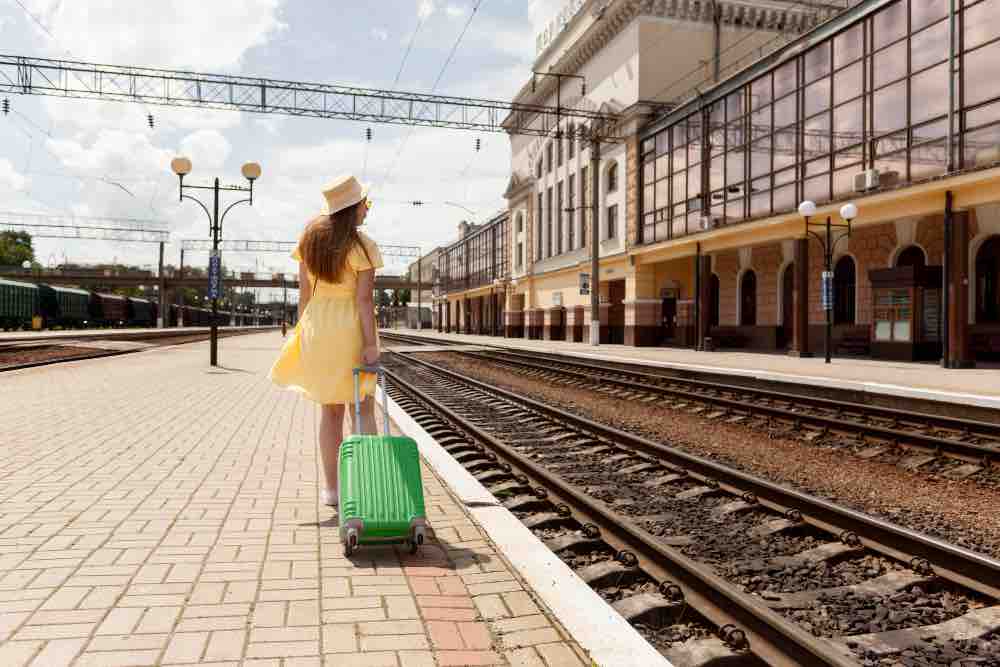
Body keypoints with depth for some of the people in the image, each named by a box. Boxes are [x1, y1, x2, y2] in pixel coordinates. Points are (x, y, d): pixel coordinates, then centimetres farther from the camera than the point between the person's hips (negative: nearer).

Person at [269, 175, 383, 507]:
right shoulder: (362, 246, -11)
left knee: (330, 410, 13)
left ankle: (332, 488, 16)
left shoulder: (310, 237, 5)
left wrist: (302, 331, 13)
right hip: (352, 328, -5)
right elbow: (364, 299, -15)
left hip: (317, 326, 5)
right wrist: (370, 344, -14)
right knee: (363, 408, 7)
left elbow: (304, 290, 6)